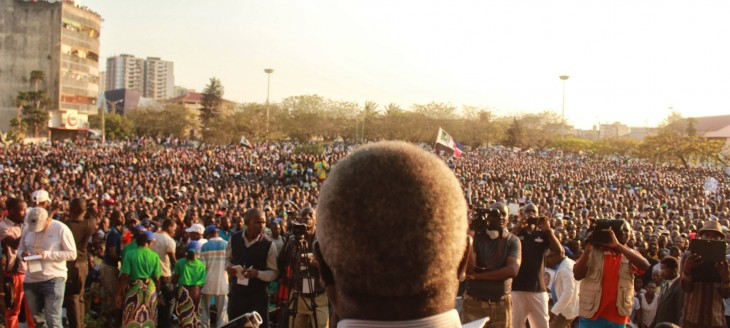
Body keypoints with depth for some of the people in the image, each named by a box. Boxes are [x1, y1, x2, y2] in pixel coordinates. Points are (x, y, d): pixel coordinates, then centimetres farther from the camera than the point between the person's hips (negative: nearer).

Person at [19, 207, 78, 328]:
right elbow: (20, 248, 16)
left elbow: (72, 254, -11)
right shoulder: (28, 229, 5)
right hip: (30, 280, 6)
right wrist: (23, 254, -8)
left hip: (53, 279, -6)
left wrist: (48, 254, -21)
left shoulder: (61, 229, -10)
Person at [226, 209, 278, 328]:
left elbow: (274, 272, -8)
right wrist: (228, 267, -9)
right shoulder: (234, 239, 0)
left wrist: (257, 273, -26)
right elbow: (227, 258, 15)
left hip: (258, 295, -4)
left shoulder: (269, 245, -12)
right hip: (236, 293, 4)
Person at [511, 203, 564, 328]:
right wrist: (517, 228, -17)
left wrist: (548, 230, -7)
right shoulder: (515, 233, 4)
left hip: (538, 288, 3)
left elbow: (561, 253, 1)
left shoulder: (543, 235, 12)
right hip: (516, 288, -3)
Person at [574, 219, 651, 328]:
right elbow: (577, 275, -10)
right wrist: (588, 249, -19)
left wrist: (618, 245, -24)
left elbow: (645, 266, -17)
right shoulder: (594, 251, 0)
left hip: (617, 318, 3)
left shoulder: (631, 254, 6)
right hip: (592, 314, -2)